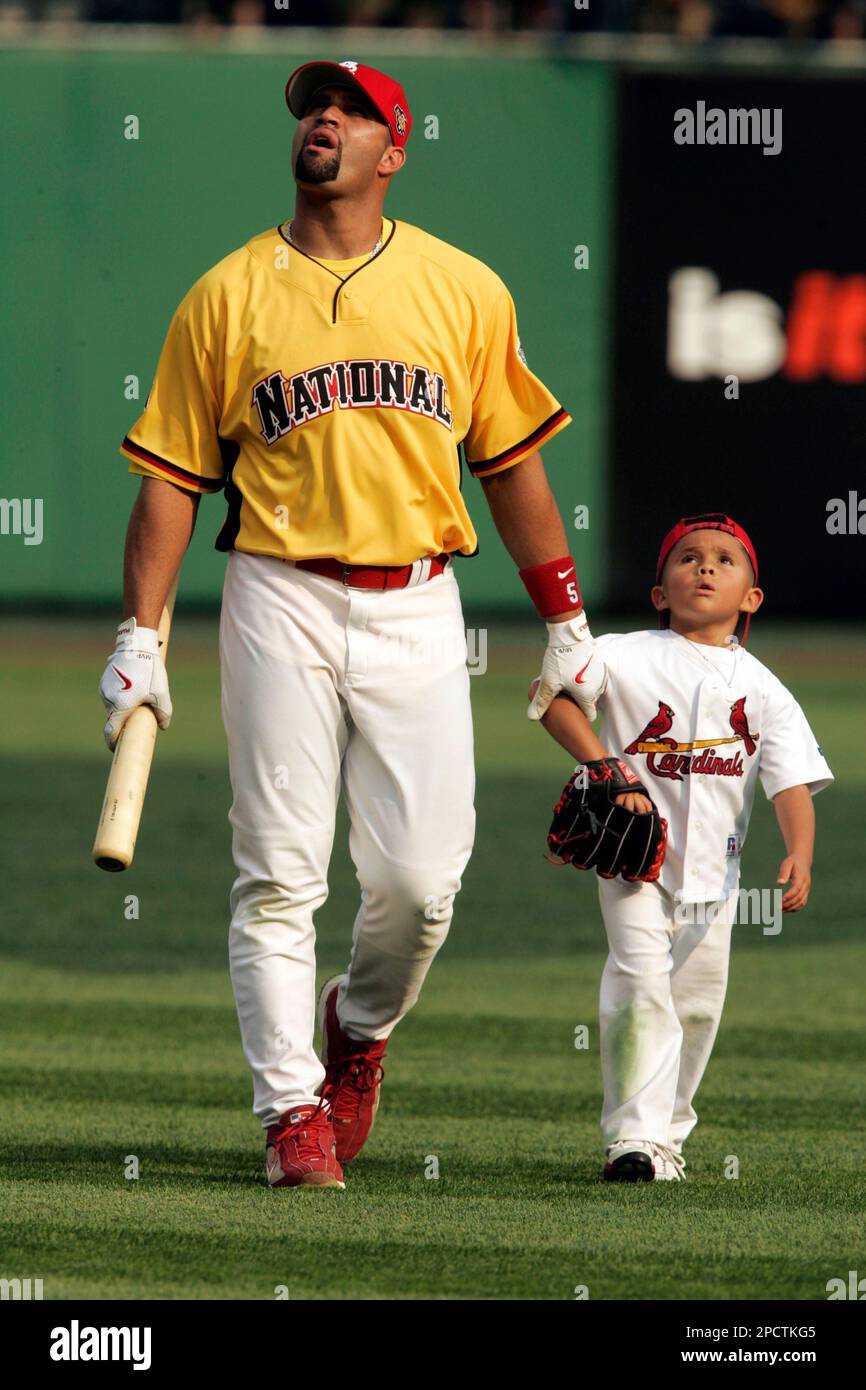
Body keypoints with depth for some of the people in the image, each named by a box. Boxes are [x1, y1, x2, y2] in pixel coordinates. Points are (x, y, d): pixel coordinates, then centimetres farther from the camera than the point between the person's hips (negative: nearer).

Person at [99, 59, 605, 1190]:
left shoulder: (464, 290, 7)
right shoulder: (229, 296, 5)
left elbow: (511, 460, 13)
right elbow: (173, 476, 6)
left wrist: (566, 626, 11)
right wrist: (141, 637, -2)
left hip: (415, 609, 1)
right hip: (280, 601, -1)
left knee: (421, 877, -3)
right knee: (280, 877, -3)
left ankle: (361, 1024, 26)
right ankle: (294, 1109, 4)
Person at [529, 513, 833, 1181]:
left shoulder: (764, 691, 2)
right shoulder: (631, 657, -6)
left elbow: (792, 783, -5)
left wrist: (799, 856, -24)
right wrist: (606, 771, -22)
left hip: (714, 873, 4)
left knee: (697, 1005, 10)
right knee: (641, 985, -17)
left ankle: (668, 1130, 28)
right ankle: (634, 1137, -17)